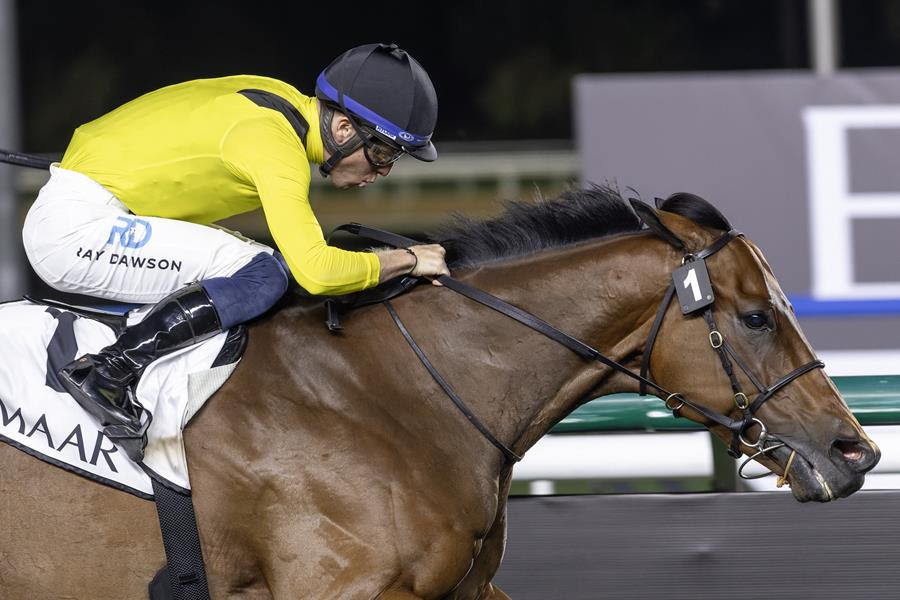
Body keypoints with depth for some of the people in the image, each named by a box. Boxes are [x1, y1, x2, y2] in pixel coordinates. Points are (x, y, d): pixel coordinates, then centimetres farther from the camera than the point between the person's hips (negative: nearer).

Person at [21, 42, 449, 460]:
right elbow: (316, 271, -29)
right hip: (76, 228, -10)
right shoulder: (275, 145, -21)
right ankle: (108, 373, -20)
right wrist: (407, 260, -14)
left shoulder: (285, 101, 7)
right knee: (265, 274, -19)